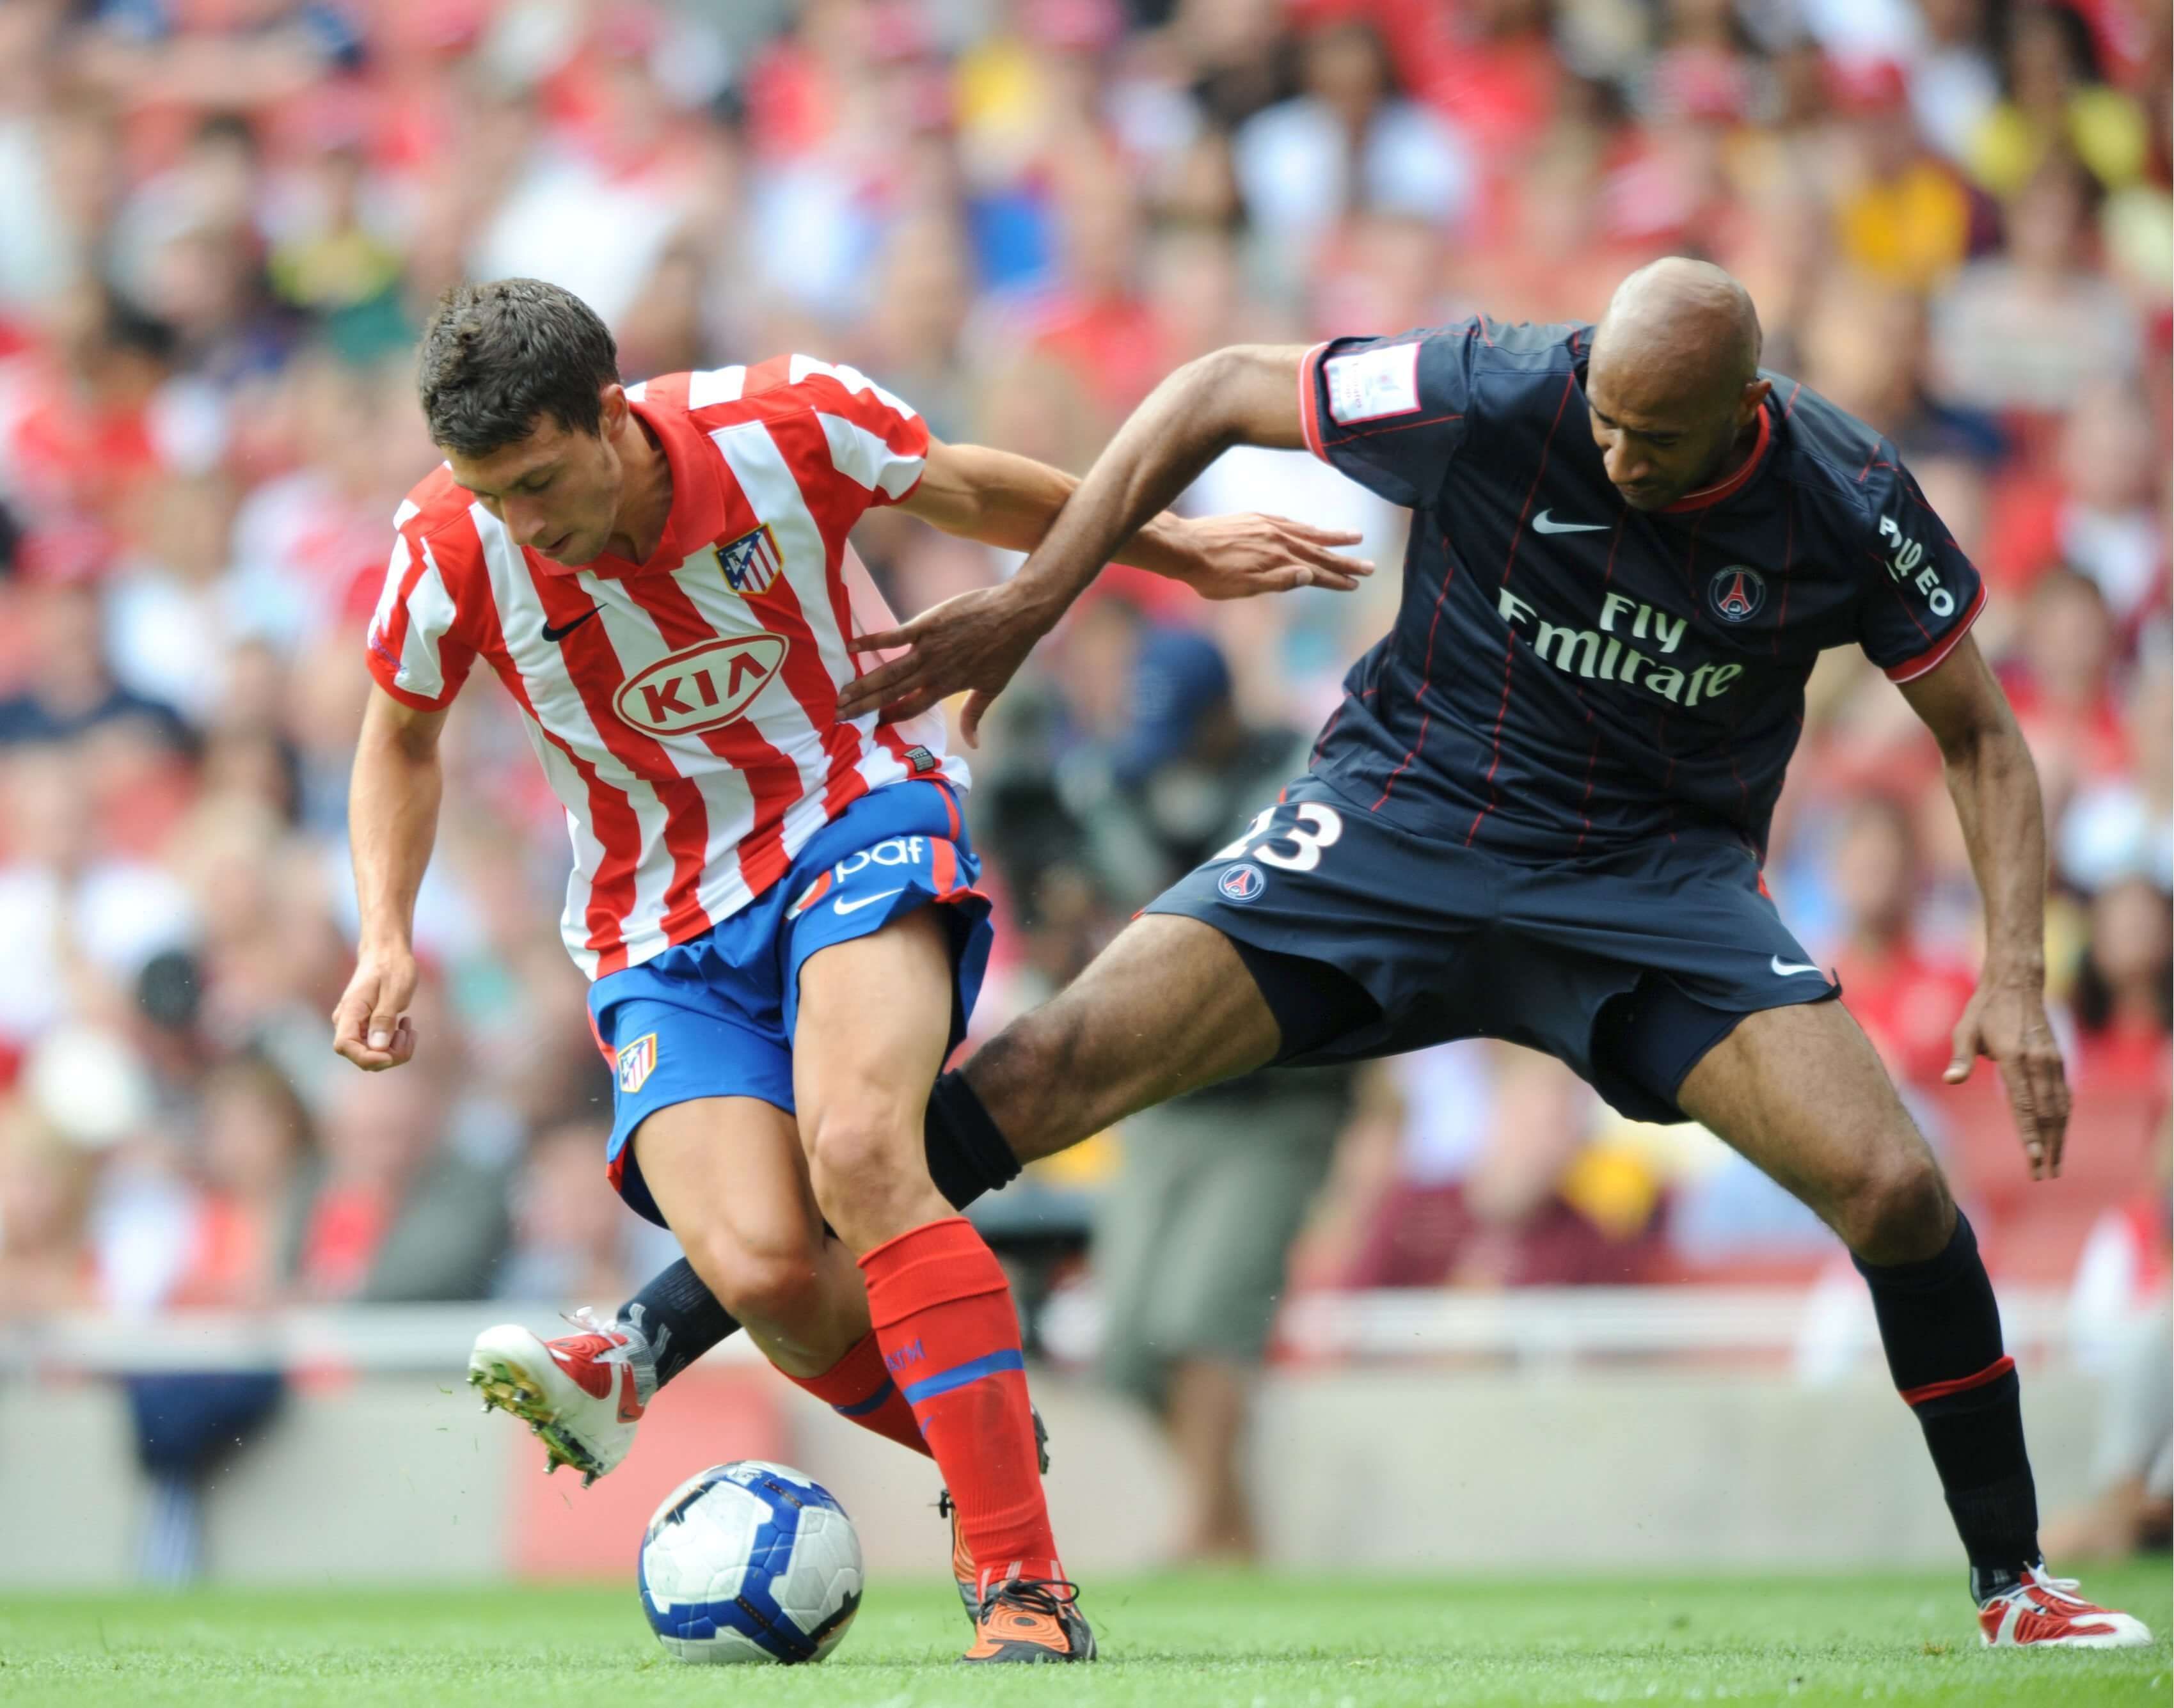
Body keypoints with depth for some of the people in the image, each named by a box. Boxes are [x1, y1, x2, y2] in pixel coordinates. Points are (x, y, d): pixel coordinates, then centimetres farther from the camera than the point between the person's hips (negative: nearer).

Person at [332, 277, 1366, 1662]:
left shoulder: (784, 429, -18)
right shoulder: (452, 554, -14)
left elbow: (964, 491, 5)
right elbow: (402, 733, 8)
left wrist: (1181, 550, 12)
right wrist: (388, 938, -4)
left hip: (854, 822, -2)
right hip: (661, 925, 2)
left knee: (856, 1147, -32)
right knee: (767, 1273, -24)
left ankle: (1025, 1583, -28)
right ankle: (988, 1437, 5)